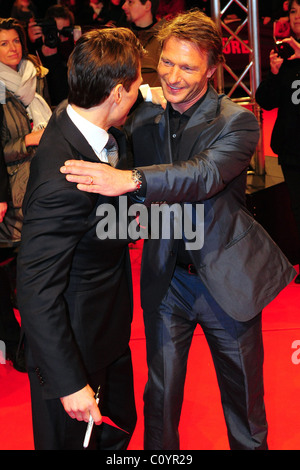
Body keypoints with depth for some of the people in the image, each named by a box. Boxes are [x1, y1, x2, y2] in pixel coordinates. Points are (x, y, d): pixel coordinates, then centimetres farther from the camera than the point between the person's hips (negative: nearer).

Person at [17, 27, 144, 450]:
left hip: (110, 331, 9)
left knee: (119, 429, 27)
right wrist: (69, 383, -25)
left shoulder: (75, 119, -6)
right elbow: (36, 291, -29)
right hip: (74, 346, -8)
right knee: (75, 437, 17)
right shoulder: (62, 179, -34)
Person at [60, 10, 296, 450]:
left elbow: (205, 174, -33)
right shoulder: (144, 117, 0)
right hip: (166, 279, 3)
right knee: (161, 392, 13)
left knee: (243, 391, 15)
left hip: (226, 276, -3)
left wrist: (132, 180, -48)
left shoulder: (237, 122, -14)